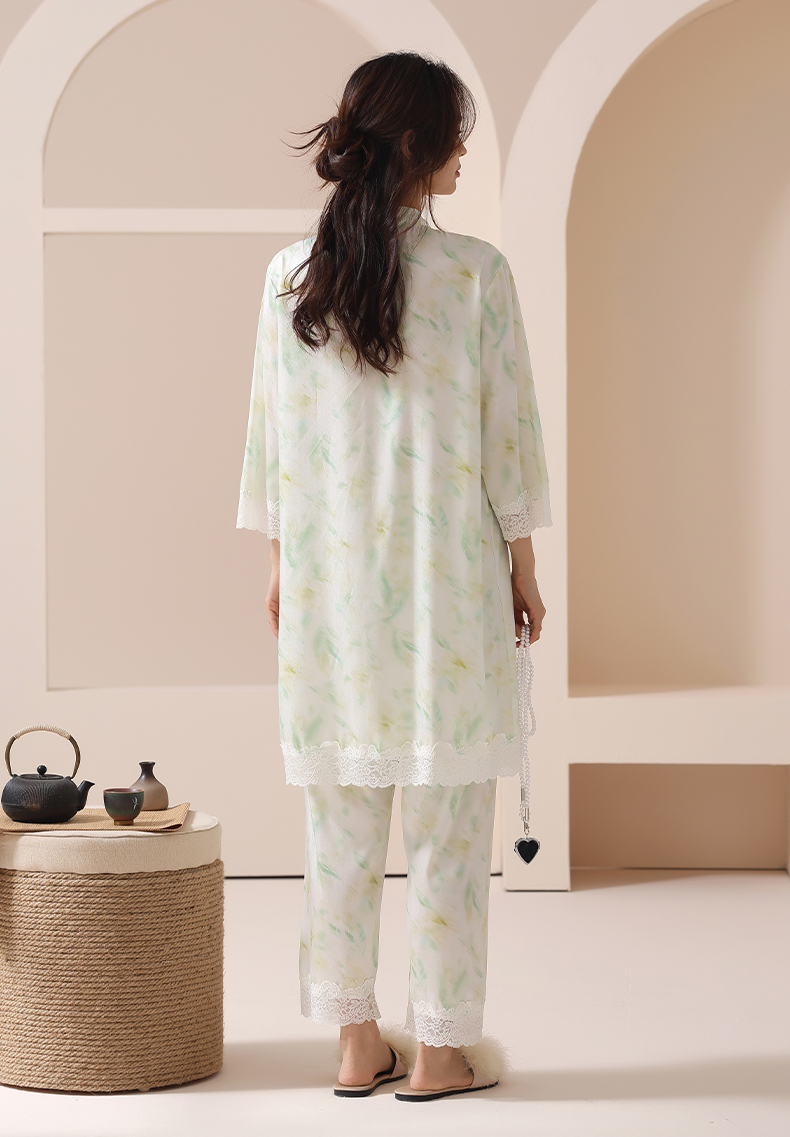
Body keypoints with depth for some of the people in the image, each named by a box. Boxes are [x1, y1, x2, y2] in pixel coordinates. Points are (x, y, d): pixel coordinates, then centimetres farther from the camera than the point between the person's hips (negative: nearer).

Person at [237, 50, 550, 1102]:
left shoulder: (291, 276, 0)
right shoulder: (475, 273, -9)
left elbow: (272, 434, 4)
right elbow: (507, 436, -6)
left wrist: (280, 564, 14)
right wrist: (523, 569, 4)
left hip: (331, 580, 3)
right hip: (448, 578, -3)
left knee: (341, 824, 11)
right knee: (447, 826, 6)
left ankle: (356, 1043, 18)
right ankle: (441, 1050, 14)